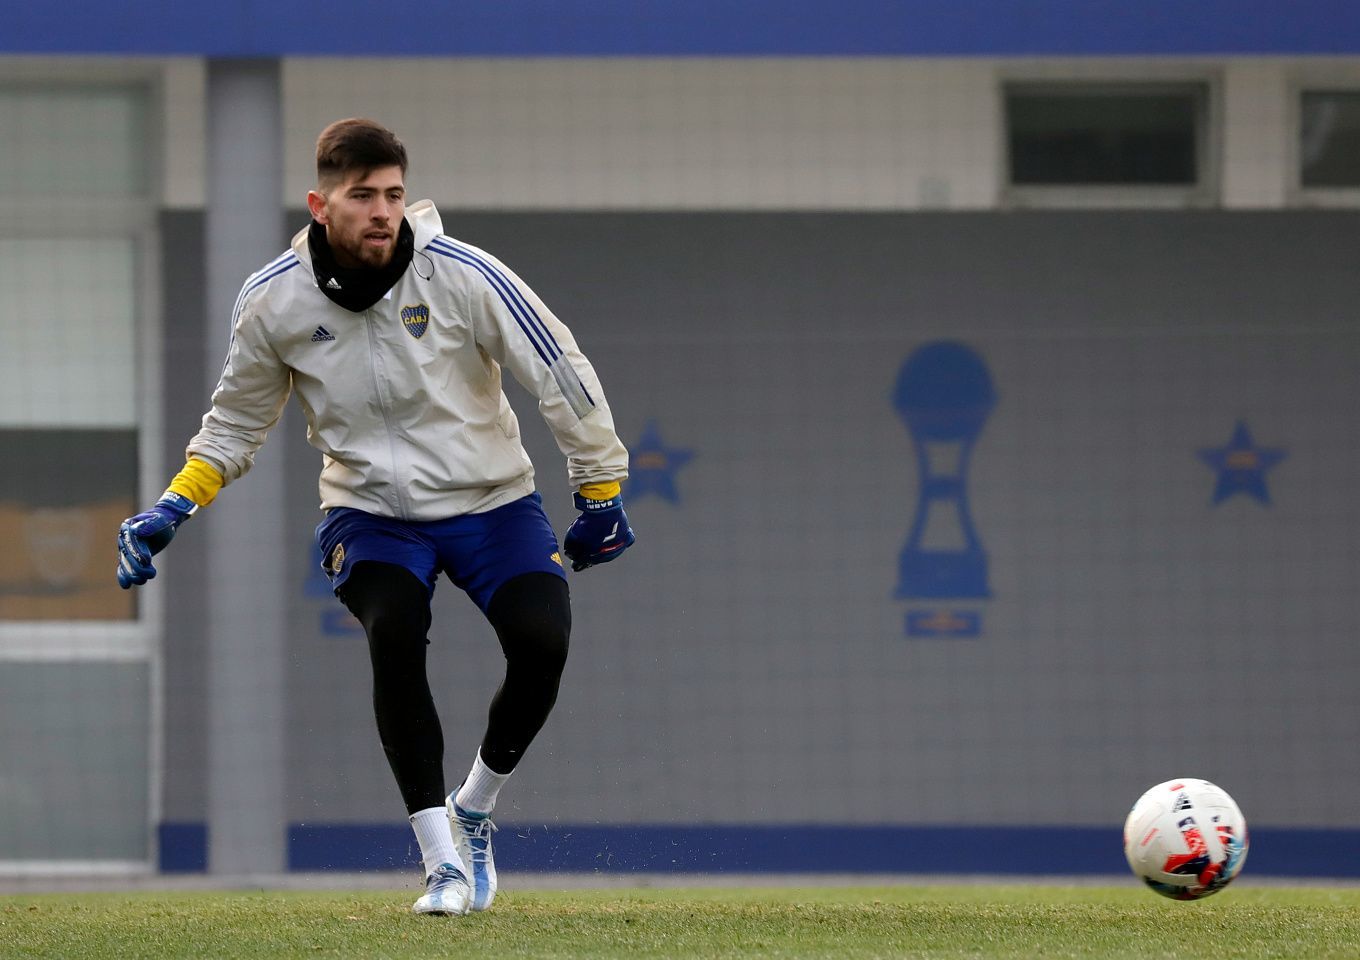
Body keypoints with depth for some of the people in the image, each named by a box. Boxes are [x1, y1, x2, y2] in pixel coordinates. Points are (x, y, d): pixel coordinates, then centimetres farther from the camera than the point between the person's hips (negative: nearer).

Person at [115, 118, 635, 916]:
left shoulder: (462, 275, -16)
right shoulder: (274, 302, -10)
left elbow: (561, 372, -6)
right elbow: (238, 422, 8)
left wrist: (601, 493, -3)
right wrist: (173, 509, -2)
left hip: (491, 500, 0)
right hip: (372, 512, 0)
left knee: (542, 641, -23)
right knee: (394, 630, -30)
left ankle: (475, 812, 6)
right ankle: (443, 863, -23)